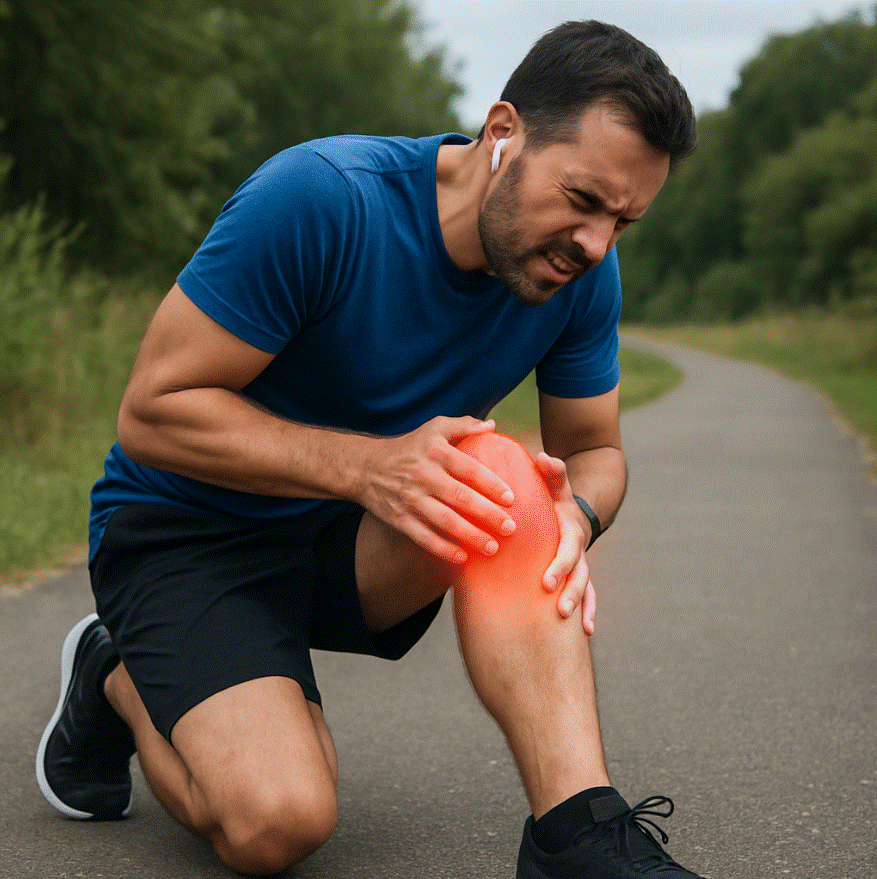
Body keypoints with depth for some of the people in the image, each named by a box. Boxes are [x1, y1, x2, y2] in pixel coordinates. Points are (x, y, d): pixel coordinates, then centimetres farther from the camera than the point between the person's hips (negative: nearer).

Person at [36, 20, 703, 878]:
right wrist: (369, 466, -35)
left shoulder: (582, 273, -9)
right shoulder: (319, 198, -27)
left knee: (501, 485, -29)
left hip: (353, 548, 4)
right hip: (186, 528, -4)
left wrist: (575, 512, -22)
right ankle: (120, 678, 6)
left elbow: (593, 451, 4)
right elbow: (153, 411, -23)